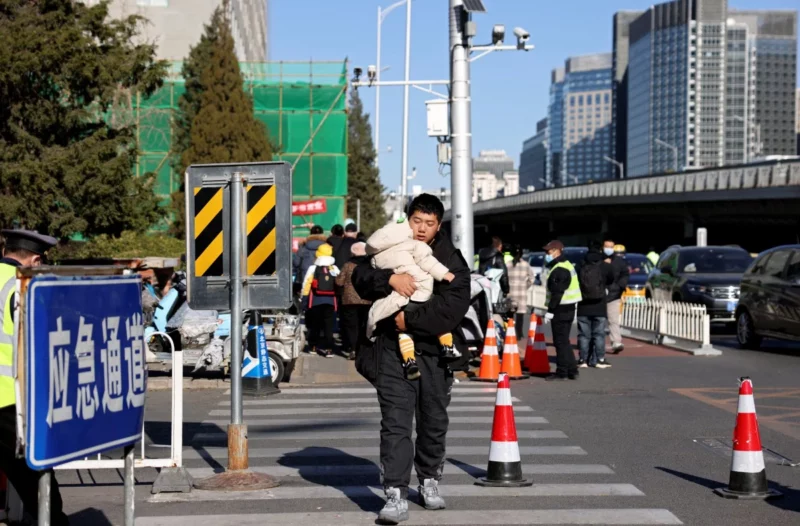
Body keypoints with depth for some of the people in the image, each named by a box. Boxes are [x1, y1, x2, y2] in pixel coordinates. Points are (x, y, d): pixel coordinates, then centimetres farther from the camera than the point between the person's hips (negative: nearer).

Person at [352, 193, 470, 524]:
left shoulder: (451, 260, -1)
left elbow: (454, 305, -14)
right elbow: (360, 277, -6)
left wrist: (411, 320, -21)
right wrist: (389, 278, -25)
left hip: (434, 351, 1)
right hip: (394, 350, -1)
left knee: (434, 422, 15)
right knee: (396, 423, -9)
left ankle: (429, 481, 35)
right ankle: (396, 496, -12)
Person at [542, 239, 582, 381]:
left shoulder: (559, 270, -16)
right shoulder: (567, 266, 17)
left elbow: (557, 293, -22)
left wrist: (550, 311, -20)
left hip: (561, 310, -10)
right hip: (568, 308, 10)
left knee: (560, 341, -5)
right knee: (564, 340, 15)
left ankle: (562, 372, -2)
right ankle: (572, 371, 18)